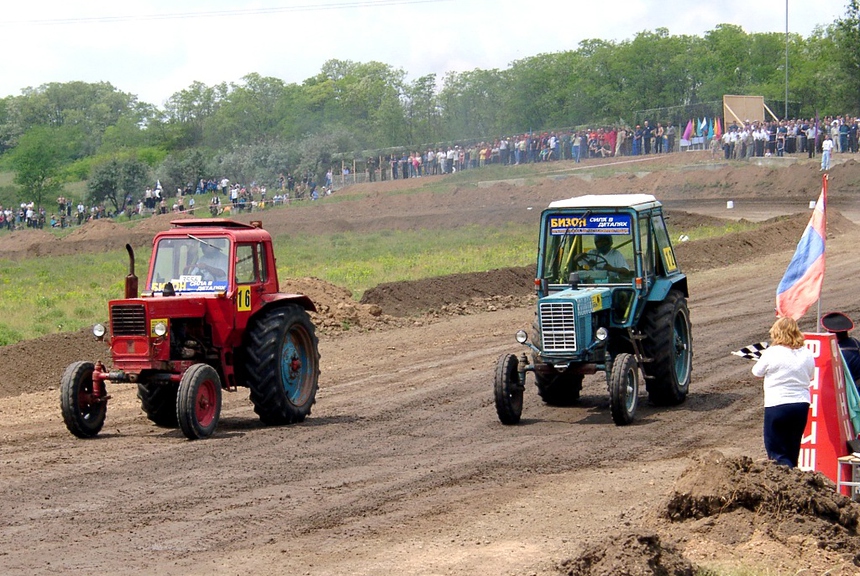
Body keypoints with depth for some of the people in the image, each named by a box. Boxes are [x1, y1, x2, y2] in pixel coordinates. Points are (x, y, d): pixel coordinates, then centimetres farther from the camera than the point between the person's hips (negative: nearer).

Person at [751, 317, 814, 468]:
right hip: (802, 405, 5)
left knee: (776, 451, 0)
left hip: (777, 406, -5)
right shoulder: (807, 354, 2)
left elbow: (757, 372, 3)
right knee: (792, 450, 18)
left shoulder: (772, 353, -10)